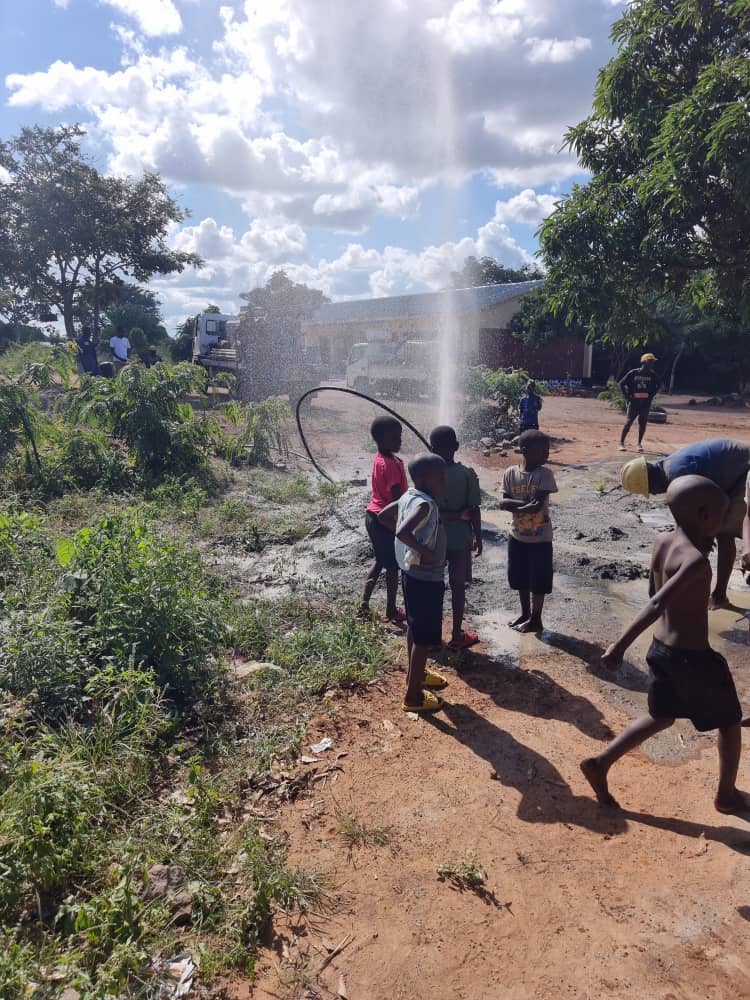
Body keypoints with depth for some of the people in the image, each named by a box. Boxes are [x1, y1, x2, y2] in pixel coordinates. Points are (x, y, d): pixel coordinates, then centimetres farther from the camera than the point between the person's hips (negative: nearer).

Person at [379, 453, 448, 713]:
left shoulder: (410, 496, 3)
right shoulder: (425, 504, -25)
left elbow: (383, 516, 14)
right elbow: (403, 531, -39)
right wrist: (424, 551, -26)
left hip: (413, 573, 10)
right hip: (426, 578, -10)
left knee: (415, 629, 24)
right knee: (424, 638, 2)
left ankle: (415, 674, 43)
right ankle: (413, 695, 13)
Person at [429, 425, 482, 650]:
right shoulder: (467, 474, -13)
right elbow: (474, 510, -9)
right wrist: (478, 537, 4)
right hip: (460, 539, -1)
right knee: (457, 586, 11)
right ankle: (457, 636, 22)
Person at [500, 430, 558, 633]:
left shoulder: (544, 474, -14)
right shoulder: (510, 473, -6)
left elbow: (538, 505, -20)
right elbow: (504, 503, -11)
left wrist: (514, 505, -16)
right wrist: (526, 506, -23)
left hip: (540, 538, -3)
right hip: (517, 536, 3)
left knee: (538, 580, 8)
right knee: (520, 578, 17)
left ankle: (535, 620, 25)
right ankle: (524, 614, 37)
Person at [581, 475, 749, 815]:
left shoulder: (662, 542, -1)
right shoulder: (696, 560, -26)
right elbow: (657, 605, -33)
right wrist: (620, 646, -35)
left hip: (661, 649, 8)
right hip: (693, 657, -7)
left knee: (661, 717, 24)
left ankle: (600, 763, 18)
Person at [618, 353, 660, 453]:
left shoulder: (652, 375, 3)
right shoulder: (633, 373, -5)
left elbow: (659, 384, 20)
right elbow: (622, 383, 2)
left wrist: (652, 394, 9)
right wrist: (626, 396, -3)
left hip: (646, 403, 3)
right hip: (634, 402, -3)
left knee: (643, 423, 5)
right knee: (629, 422, -4)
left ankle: (639, 443, 16)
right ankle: (622, 443, 1)